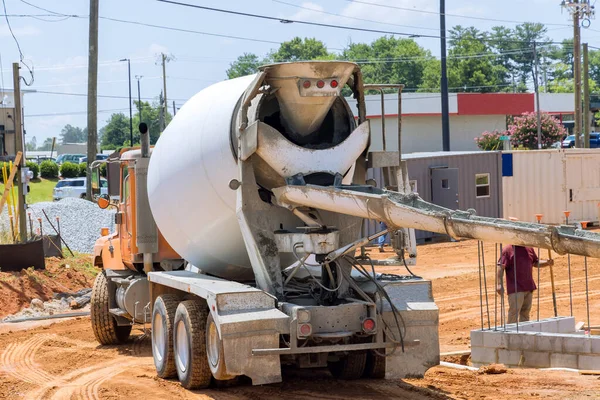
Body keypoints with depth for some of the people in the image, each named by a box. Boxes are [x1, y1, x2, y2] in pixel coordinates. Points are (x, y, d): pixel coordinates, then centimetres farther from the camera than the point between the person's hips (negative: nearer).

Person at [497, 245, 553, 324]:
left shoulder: (529, 249, 11)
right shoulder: (507, 250, -7)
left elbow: (535, 263, 23)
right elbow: (500, 268, -12)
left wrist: (547, 263, 3)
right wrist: (500, 284, -22)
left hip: (529, 288, 7)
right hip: (515, 290, -6)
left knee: (525, 314, 13)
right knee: (514, 314, -10)